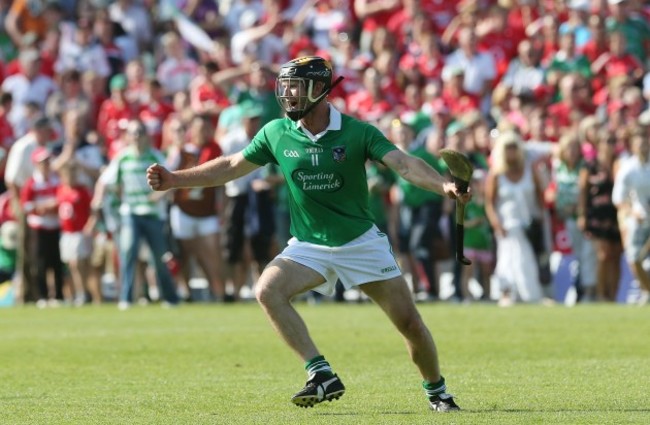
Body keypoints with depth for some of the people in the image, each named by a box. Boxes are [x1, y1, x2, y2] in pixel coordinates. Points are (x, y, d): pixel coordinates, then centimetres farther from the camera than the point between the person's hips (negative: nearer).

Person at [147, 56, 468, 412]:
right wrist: (174, 179, 6)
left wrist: (443, 185, -41)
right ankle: (322, 375, -23)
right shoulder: (276, 133, -3)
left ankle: (437, 392, 22)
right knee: (267, 291, -25)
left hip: (361, 242, -2)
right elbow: (232, 167, 9)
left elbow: (404, 164, -23)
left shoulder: (357, 132, -12)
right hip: (309, 246, 2)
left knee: (409, 323, -4)